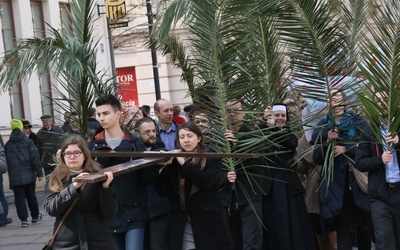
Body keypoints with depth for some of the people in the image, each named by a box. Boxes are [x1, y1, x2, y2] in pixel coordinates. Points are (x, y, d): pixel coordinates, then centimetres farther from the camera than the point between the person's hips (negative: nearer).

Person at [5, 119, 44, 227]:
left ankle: (24, 219, -5)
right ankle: (35, 216, 26)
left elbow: (6, 161, 9)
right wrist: (39, 173, -5)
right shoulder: (28, 142, -4)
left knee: (19, 198, 2)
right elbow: (35, 158, -8)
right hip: (29, 175, -1)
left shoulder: (7, 145, 4)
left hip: (15, 177, 1)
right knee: (31, 196, 13)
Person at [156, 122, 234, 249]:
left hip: (208, 220, -2)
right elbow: (163, 191, 4)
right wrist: (161, 167, -10)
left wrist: (184, 164, -16)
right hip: (182, 223, 2)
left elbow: (207, 181, -18)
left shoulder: (212, 158, 0)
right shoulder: (174, 162, 8)